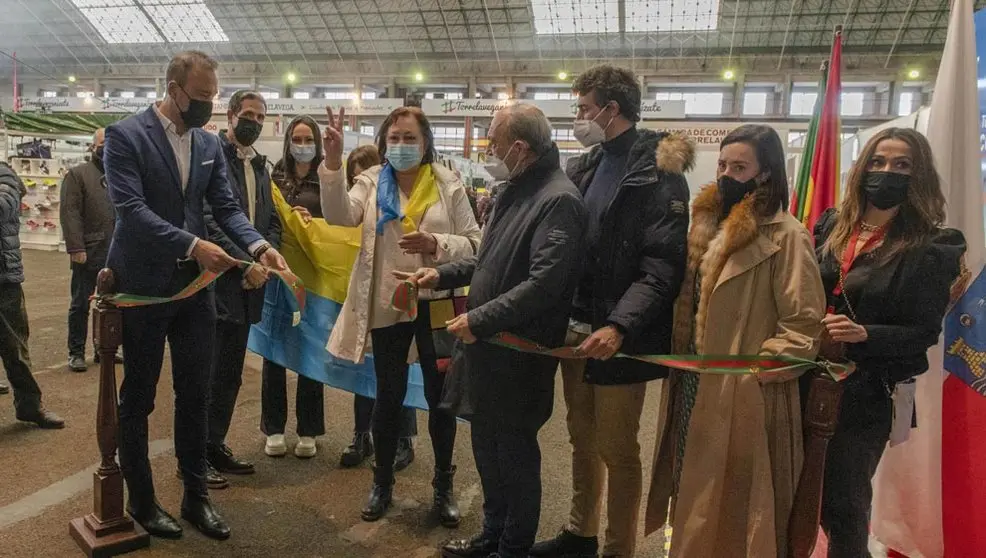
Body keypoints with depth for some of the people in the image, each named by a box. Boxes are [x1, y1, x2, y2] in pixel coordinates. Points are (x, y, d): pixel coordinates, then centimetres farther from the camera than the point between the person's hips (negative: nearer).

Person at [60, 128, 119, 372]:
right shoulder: (78, 174, 1)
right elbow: (69, 212, -8)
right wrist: (76, 247, -16)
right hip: (89, 252, -4)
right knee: (81, 304, 4)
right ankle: (76, 353, 13)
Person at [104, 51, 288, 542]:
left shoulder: (210, 144, 7)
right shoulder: (125, 136, -10)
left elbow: (226, 207, 3)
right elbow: (131, 208, -20)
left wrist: (257, 245, -15)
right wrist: (192, 245, -30)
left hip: (195, 286, 5)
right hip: (143, 286, -5)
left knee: (195, 395, 11)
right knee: (138, 398, 11)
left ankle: (196, 497, 24)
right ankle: (141, 500, 27)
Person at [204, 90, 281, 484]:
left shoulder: (260, 166, 16)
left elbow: (272, 221, 15)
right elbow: (208, 219, -16)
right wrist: (244, 261, -17)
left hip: (248, 284, 7)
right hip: (217, 280, -7)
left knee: (230, 374, 14)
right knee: (208, 372, -1)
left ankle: (215, 446, 26)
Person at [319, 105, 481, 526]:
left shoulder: (449, 186, 0)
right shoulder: (372, 182, 2)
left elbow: (474, 243, -3)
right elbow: (339, 215, -17)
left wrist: (436, 244, -21)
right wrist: (333, 163, -30)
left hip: (436, 304, 0)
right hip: (388, 305, 1)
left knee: (440, 396, 10)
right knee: (389, 395, 12)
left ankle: (443, 485, 28)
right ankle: (382, 482, 30)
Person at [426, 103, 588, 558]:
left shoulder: (558, 200, -19)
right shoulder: (515, 190, 12)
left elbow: (543, 284, -27)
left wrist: (479, 319, -22)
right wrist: (444, 275, 14)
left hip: (519, 351, -9)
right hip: (489, 343, 9)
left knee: (515, 451, 7)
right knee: (487, 443, 19)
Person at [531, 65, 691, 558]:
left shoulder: (657, 171, -10)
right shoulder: (585, 167, 12)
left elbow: (662, 264, -18)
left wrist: (619, 326, -26)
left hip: (618, 336, -7)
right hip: (575, 327, 7)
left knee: (616, 451, 5)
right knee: (582, 439, 19)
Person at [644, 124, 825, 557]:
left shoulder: (786, 234, -14)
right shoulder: (709, 223, 11)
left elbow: (803, 322, -17)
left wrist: (763, 367, -22)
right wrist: (678, 356, 11)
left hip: (744, 394, -7)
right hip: (693, 382, 8)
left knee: (731, 502, 6)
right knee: (695, 494, 19)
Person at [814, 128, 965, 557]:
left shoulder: (931, 249, -7)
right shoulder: (831, 226, 6)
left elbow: (924, 332, -9)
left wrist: (864, 334, -24)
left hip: (866, 393, -4)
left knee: (844, 503, 7)